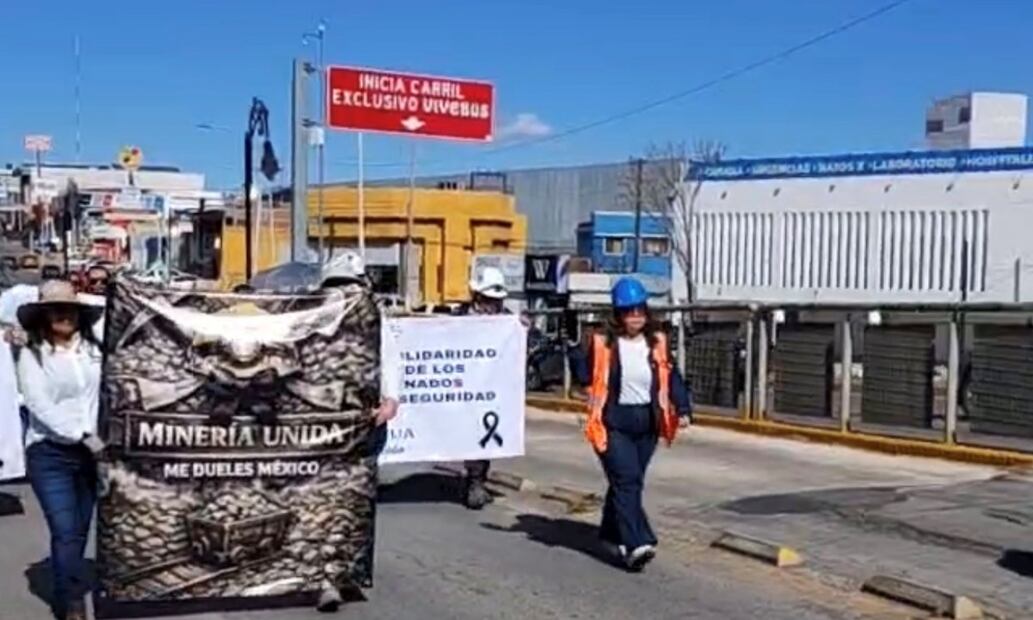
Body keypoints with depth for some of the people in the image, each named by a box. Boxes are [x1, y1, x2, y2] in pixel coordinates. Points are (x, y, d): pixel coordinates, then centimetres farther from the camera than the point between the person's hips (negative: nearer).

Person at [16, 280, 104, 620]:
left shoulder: (94, 349, 3)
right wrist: (83, 436, -19)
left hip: (90, 451, 3)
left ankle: (66, 593, 30)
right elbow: (39, 406, -13)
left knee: (80, 530, 12)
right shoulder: (32, 355, -4)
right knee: (65, 531, -8)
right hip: (49, 453, -3)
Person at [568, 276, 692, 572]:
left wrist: (683, 407, -3)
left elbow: (671, 377, 7)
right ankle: (637, 544, -18)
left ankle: (612, 532, 35)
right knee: (627, 481, -13)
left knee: (629, 481, 16)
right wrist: (575, 353, -17)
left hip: (647, 422, 5)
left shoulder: (657, 343, 4)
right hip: (614, 422, -4)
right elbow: (584, 375, -1)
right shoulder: (603, 344, -6)